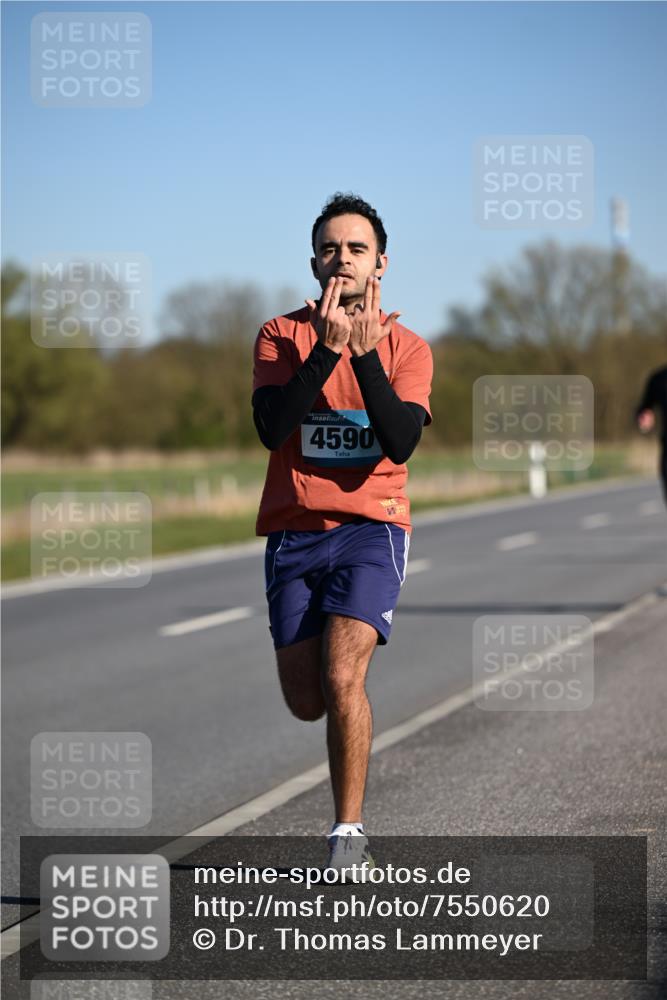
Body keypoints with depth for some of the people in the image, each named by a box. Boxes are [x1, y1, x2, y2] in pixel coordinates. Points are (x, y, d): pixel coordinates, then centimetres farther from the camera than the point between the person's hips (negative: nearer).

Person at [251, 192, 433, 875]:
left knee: (342, 677, -20)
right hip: (293, 531, 2)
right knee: (306, 703, 1)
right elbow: (272, 428, -13)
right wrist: (328, 348, -18)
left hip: (372, 526, -2)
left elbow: (401, 443, -12)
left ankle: (348, 834, -9)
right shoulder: (281, 335, 3)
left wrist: (366, 354, -16)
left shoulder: (406, 347, 3)